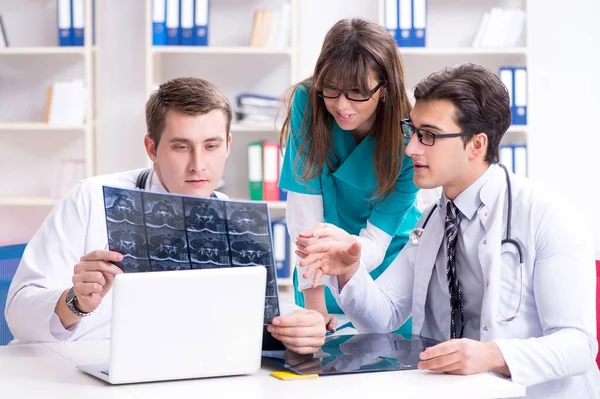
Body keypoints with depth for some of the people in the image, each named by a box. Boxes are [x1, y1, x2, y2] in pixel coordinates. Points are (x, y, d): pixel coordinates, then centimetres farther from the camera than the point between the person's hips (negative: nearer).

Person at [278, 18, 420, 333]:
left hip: (387, 265, -1)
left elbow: (374, 245, -25)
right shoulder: (306, 102, -20)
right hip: (322, 270, 1)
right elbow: (303, 204, -21)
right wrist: (313, 301, -25)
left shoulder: (408, 140, -22)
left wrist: (342, 244, -48)